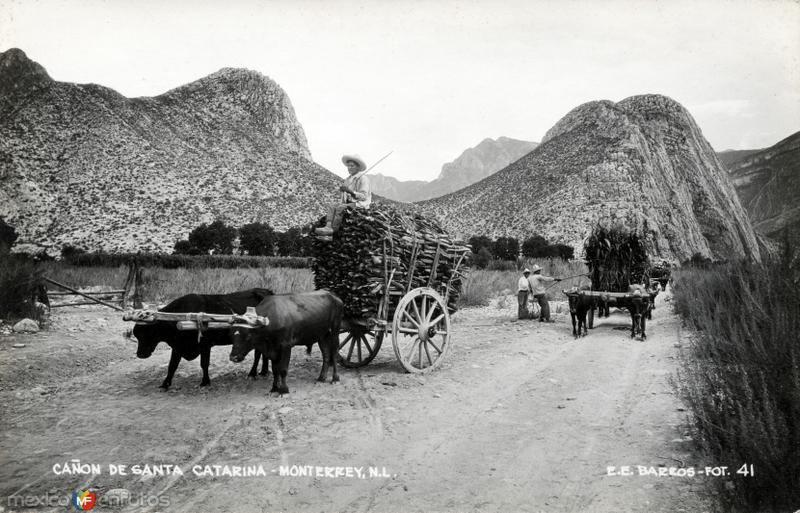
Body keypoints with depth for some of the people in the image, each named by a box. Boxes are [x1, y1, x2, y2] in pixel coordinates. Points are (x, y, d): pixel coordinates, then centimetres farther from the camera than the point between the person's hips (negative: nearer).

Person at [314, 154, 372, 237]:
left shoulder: (363, 178, -11)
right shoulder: (348, 179, 13)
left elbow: (364, 197, -19)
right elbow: (344, 196, 20)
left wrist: (350, 191, -28)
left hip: (360, 204, -8)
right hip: (350, 203, 8)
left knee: (340, 208, -27)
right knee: (332, 206, -12)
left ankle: (333, 230, -23)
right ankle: (328, 226, -30)